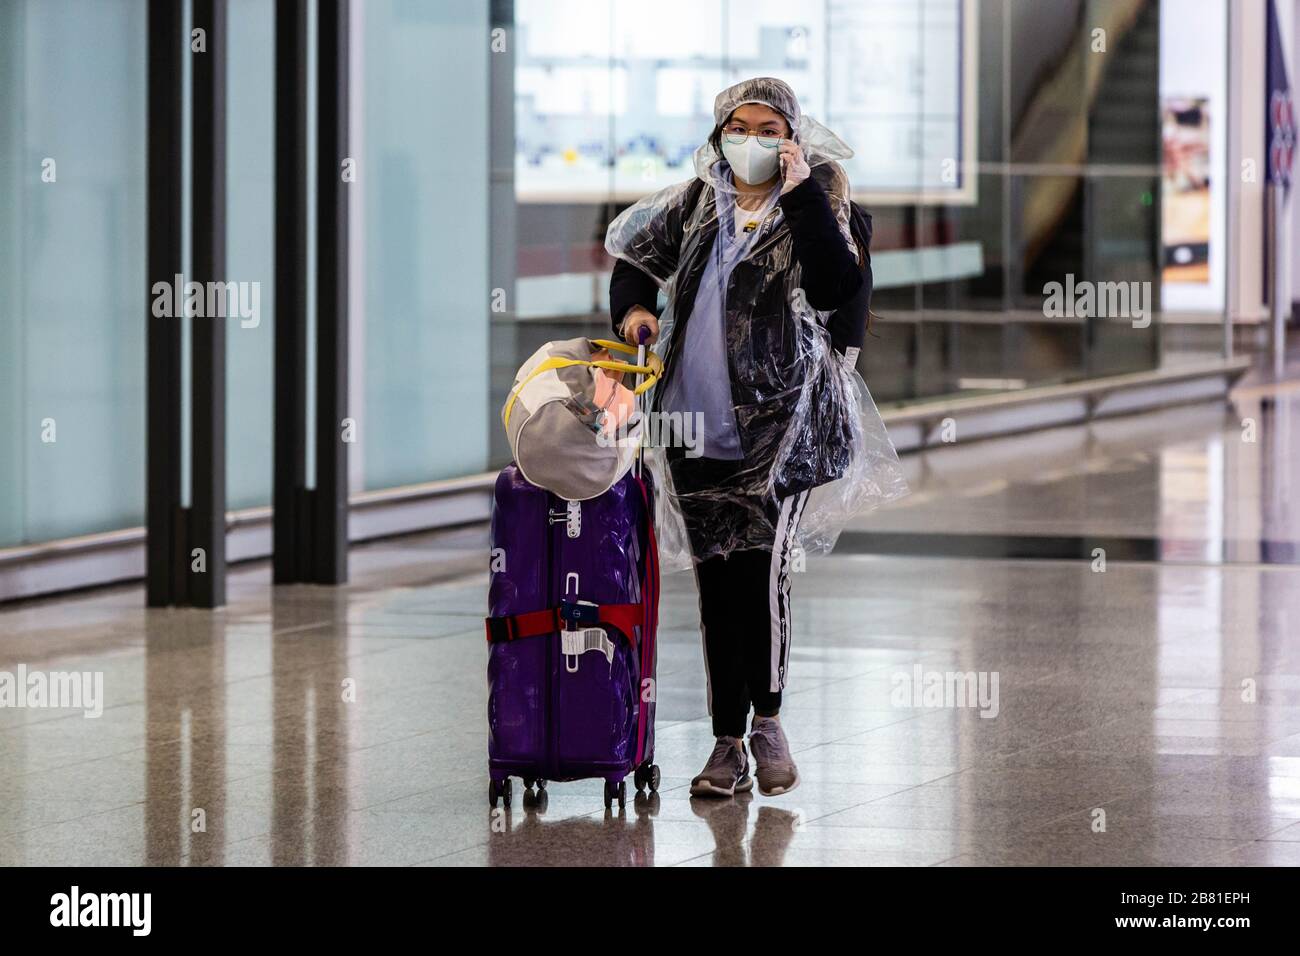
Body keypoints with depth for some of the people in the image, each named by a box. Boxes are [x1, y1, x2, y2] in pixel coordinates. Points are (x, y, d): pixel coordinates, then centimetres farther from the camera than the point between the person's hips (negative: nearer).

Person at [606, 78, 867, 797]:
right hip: (696, 427, 4)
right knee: (717, 582, 6)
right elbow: (636, 258, 26)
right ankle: (728, 744, 12)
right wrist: (632, 307, 5)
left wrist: (801, 197, -20)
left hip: (776, 423, -4)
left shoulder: (812, 212, -1)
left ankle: (766, 720, -2)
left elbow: (839, 290, -19)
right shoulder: (694, 205, 10)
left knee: (759, 565, -18)